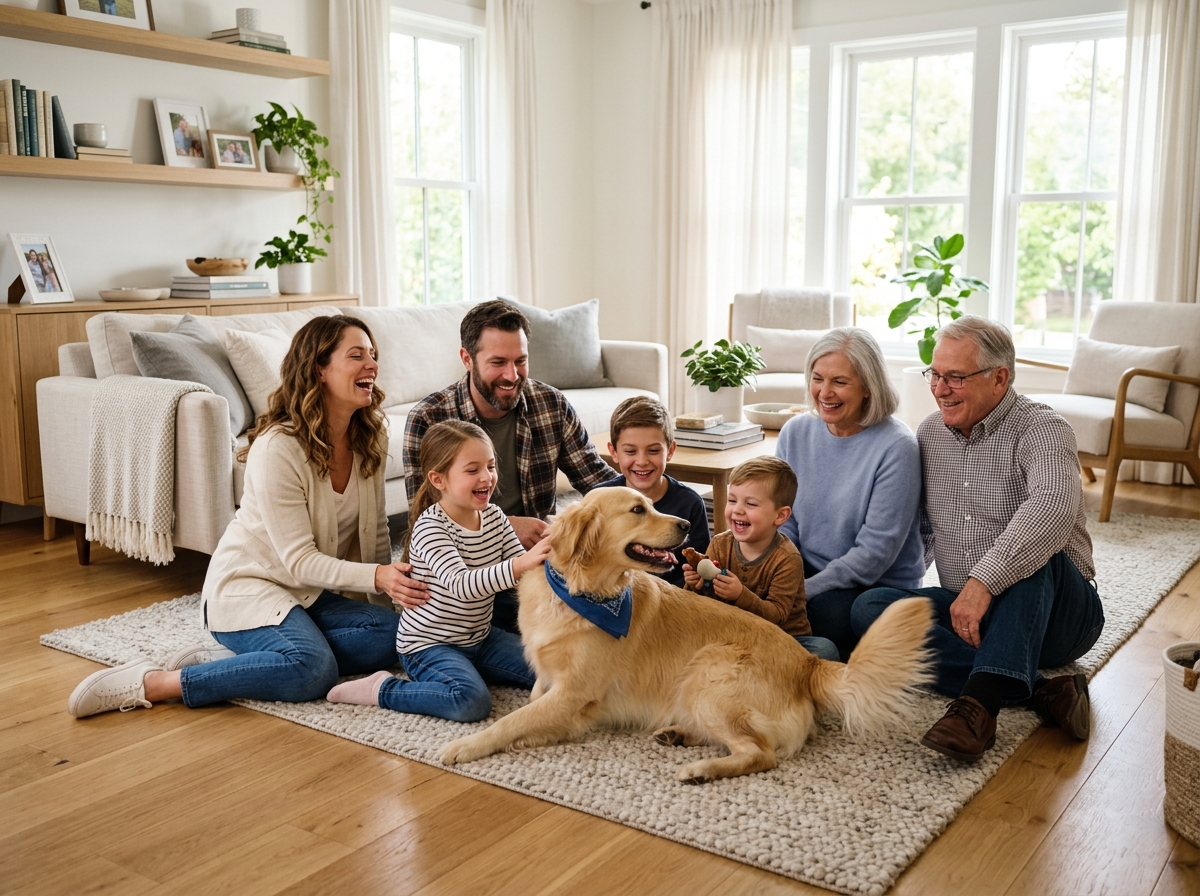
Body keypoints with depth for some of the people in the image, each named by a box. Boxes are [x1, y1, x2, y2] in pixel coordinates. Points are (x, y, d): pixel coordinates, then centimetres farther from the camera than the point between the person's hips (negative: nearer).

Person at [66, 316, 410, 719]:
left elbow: (376, 532, 9)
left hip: (310, 592, 8)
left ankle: (225, 658, -12)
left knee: (390, 634, -20)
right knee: (312, 667, -34)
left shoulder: (371, 435, -2)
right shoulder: (278, 448, -23)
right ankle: (150, 683, -22)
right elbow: (300, 561, -23)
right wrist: (376, 577, -34)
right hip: (246, 586, -8)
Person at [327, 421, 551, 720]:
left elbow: (521, 566, -1)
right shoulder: (430, 528, -22)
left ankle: (471, 668, 16)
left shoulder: (494, 517, 0)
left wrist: (543, 558, -25)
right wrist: (521, 564, -50)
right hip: (429, 643, -7)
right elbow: (460, 585, -37)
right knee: (472, 701, -31)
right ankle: (382, 689, -9)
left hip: (480, 637, 7)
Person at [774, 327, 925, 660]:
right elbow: (784, 523, 6)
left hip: (882, 586, -4)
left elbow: (875, 552, -17)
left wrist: (804, 591, -21)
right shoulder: (795, 433, 3)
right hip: (807, 572, 5)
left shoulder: (896, 448, -16)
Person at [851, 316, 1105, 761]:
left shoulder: (1040, 429, -13)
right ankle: (1038, 689, -28)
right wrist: (900, 583, 1)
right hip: (964, 613, 6)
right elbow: (920, 529, 18)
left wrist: (984, 580, -44)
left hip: (1056, 613, -5)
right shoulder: (930, 432, 9)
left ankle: (980, 703, -45)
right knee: (869, 606, -19)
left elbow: (1053, 507, -35)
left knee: (1032, 550, -36)